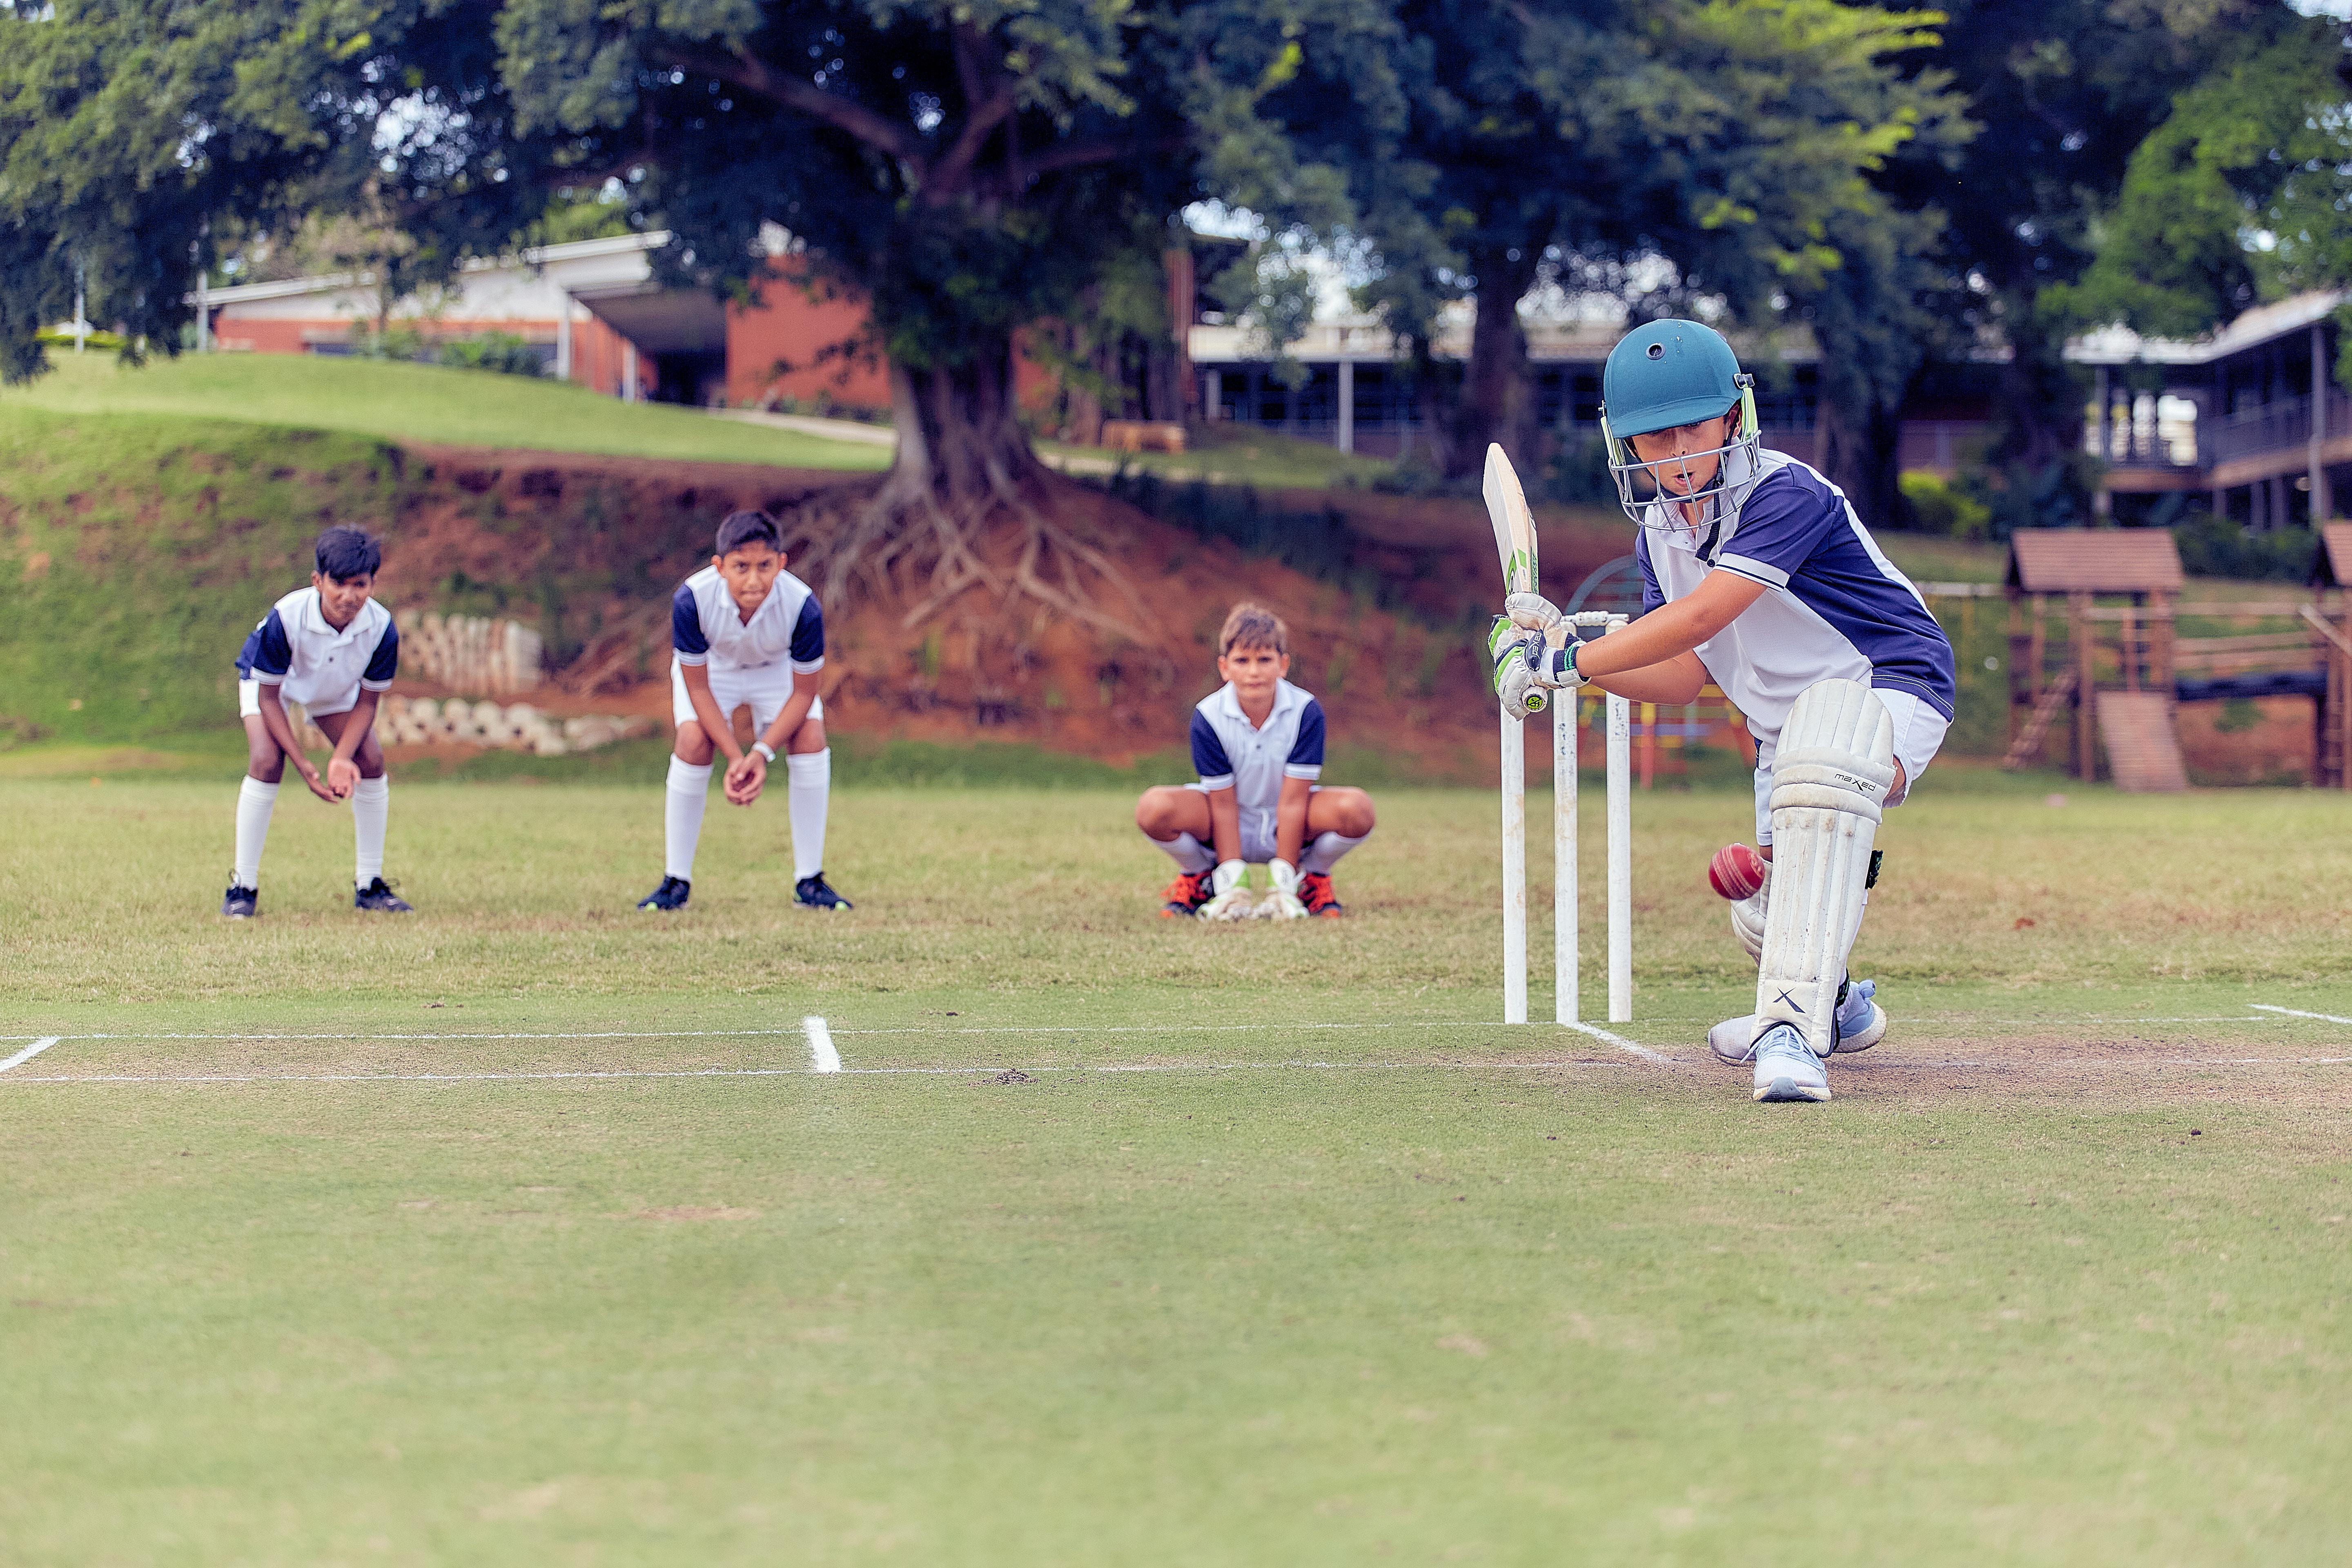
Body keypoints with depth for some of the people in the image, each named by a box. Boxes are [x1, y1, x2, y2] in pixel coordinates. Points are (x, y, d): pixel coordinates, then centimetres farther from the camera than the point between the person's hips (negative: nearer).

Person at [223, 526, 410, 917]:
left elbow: (367, 702, -17)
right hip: (269, 681, -3)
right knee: (267, 762, -24)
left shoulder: (382, 629, -32)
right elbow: (269, 698, -28)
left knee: (371, 762, -10)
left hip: (337, 690, 3)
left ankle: (369, 885, 6)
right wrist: (303, 765, -33)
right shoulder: (285, 618, -40)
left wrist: (342, 758, -31)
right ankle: (243, 887, -13)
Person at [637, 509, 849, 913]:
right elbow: (698, 688, -25)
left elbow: (803, 694, -23)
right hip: (711, 667, -1)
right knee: (693, 741, -23)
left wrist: (762, 754, -33)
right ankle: (676, 883, -10)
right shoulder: (692, 599, -38)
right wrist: (735, 757, -32)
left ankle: (809, 884, -8)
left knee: (811, 738, -20)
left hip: (778, 669, 1)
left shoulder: (802, 606, -37)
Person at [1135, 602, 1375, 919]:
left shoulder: (1306, 712, -18)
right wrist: (1232, 887, -22)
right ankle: (1197, 879, 3)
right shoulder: (1208, 717, -18)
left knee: (1357, 810, -30)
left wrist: (1284, 886, -20)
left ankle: (1315, 881, 2)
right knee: (1153, 809, -31)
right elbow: (1224, 804, -16)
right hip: (1228, 831, 0)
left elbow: (1293, 800, -19)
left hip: (1287, 828, 0)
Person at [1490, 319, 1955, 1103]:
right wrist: (1558, 647, -12)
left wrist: (1570, 663, -31)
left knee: (1823, 743, -42)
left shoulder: (1786, 496, -24)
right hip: (1788, 725, 9)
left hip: (1890, 691, -9)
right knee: (1765, 925, 11)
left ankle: (1795, 1027, -49)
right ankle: (1839, 1007, 50)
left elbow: (1700, 618, -33)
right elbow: (1681, 678, 1)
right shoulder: (1660, 532, 2)